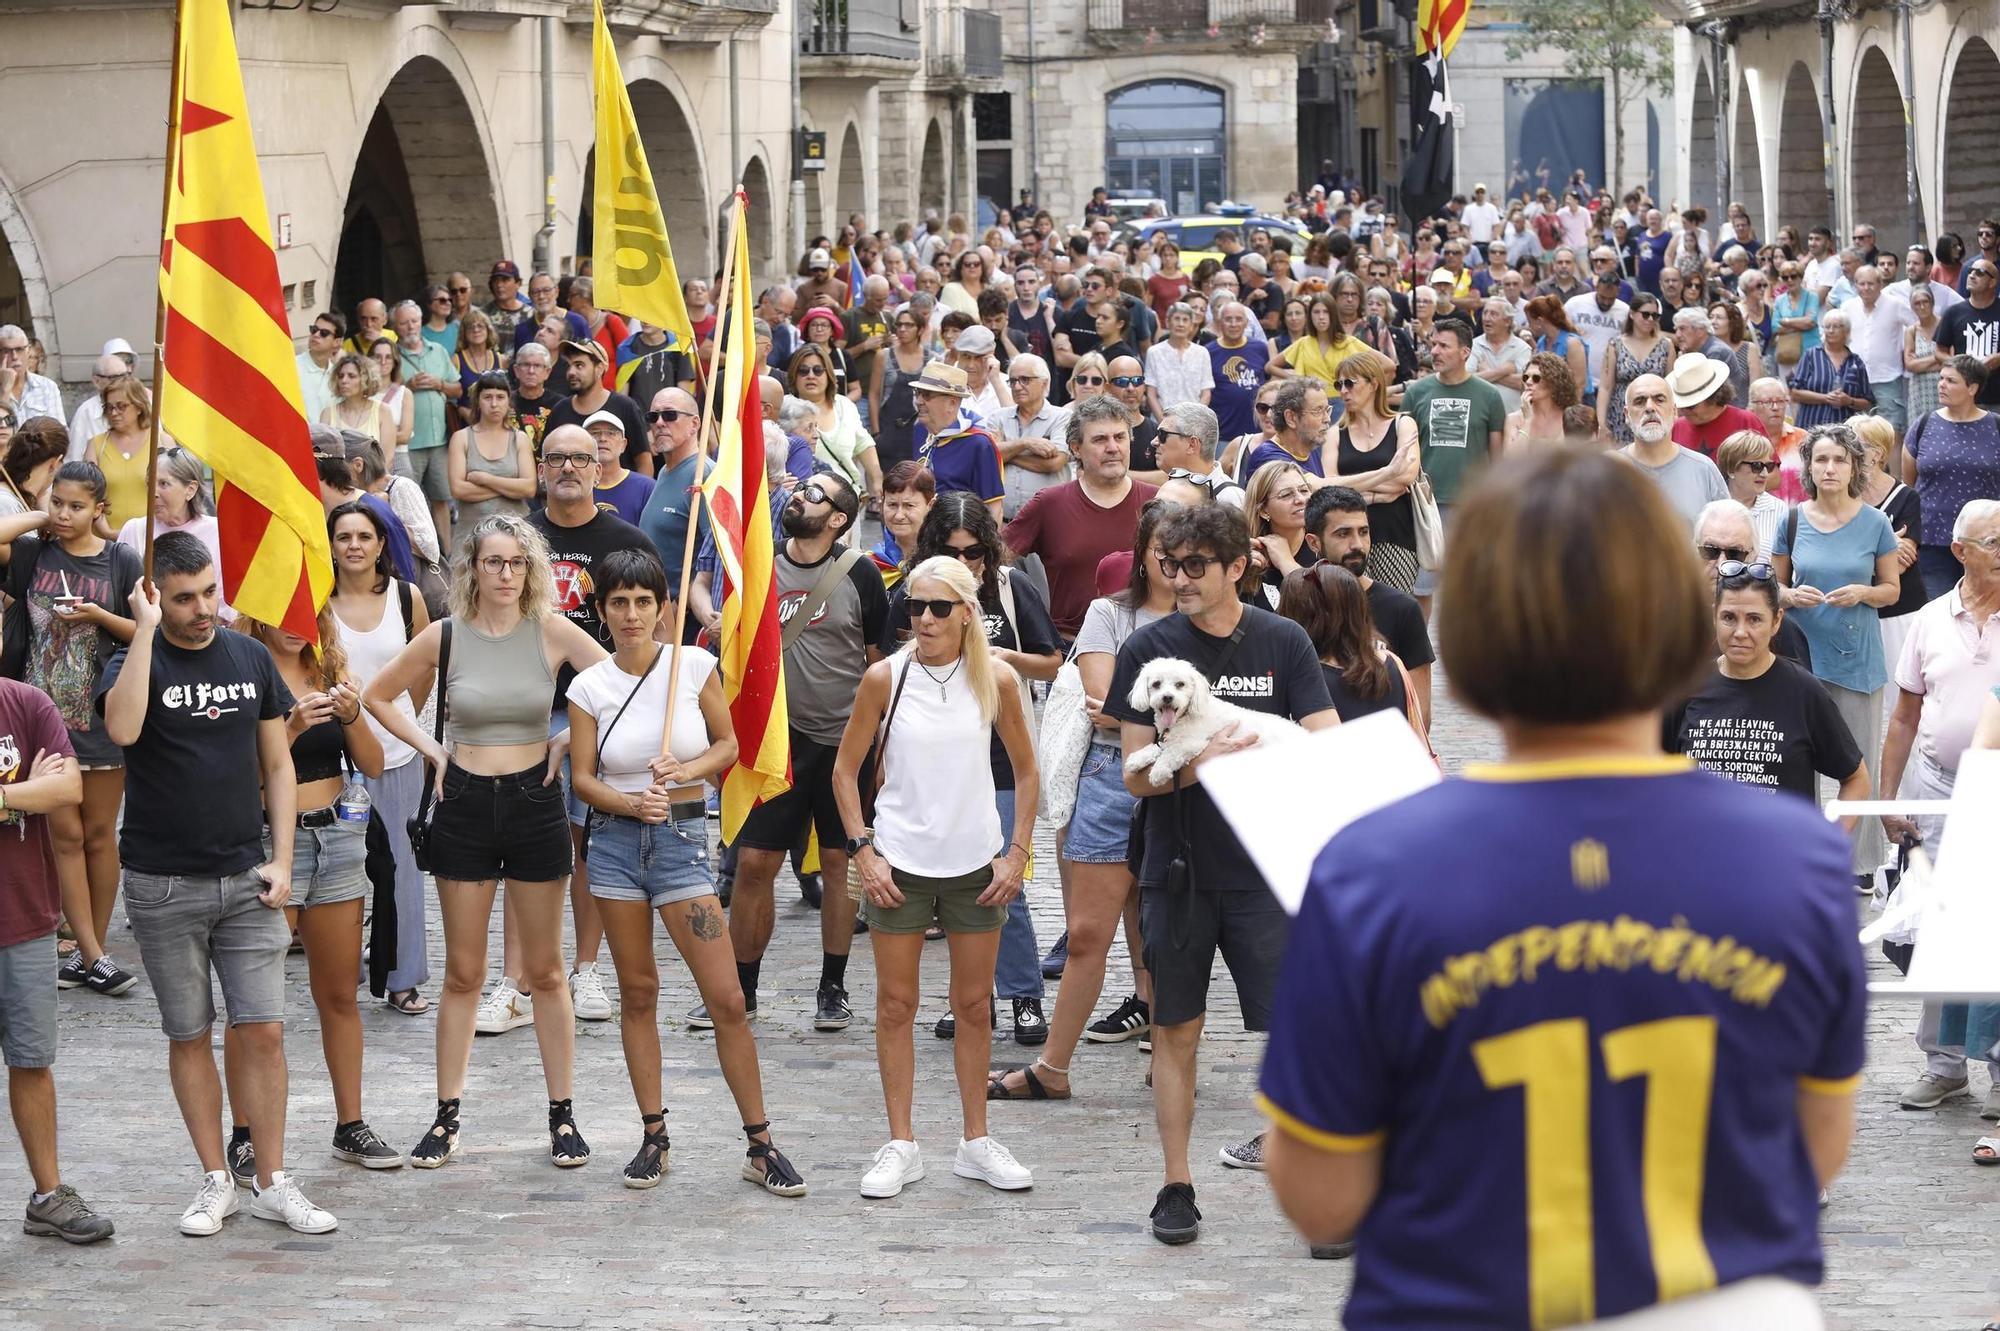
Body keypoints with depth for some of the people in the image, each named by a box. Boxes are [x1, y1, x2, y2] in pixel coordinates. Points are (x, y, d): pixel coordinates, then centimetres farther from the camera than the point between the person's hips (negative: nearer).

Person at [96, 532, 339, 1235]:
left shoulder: (251, 658, 6)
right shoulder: (135, 661, -5)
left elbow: (276, 763, 11)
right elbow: (122, 728, -28)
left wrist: (281, 861, 2)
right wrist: (146, 629, -25)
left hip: (245, 879, 2)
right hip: (163, 882, -2)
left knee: (262, 1030, -3)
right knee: (189, 1036, 5)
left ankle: (271, 1181, 5)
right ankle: (216, 1179, 14)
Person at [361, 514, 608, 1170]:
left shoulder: (551, 631, -6)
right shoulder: (444, 637, -2)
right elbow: (377, 696, 10)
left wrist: (570, 742, -8)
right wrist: (431, 748, 2)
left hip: (534, 802, -1)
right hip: (464, 804, 1)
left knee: (544, 969, 6)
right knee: (463, 972, 6)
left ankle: (562, 1115, 13)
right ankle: (446, 1118, 12)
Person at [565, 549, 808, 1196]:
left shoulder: (695, 666, -3)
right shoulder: (590, 687, -1)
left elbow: (727, 743, 7)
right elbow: (582, 777, 1)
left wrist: (688, 768, -13)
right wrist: (632, 803, -17)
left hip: (683, 838, -1)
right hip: (616, 842, 1)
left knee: (726, 997, -6)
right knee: (637, 992, 8)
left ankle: (760, 1144, 2)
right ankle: (654, 1136, 18)